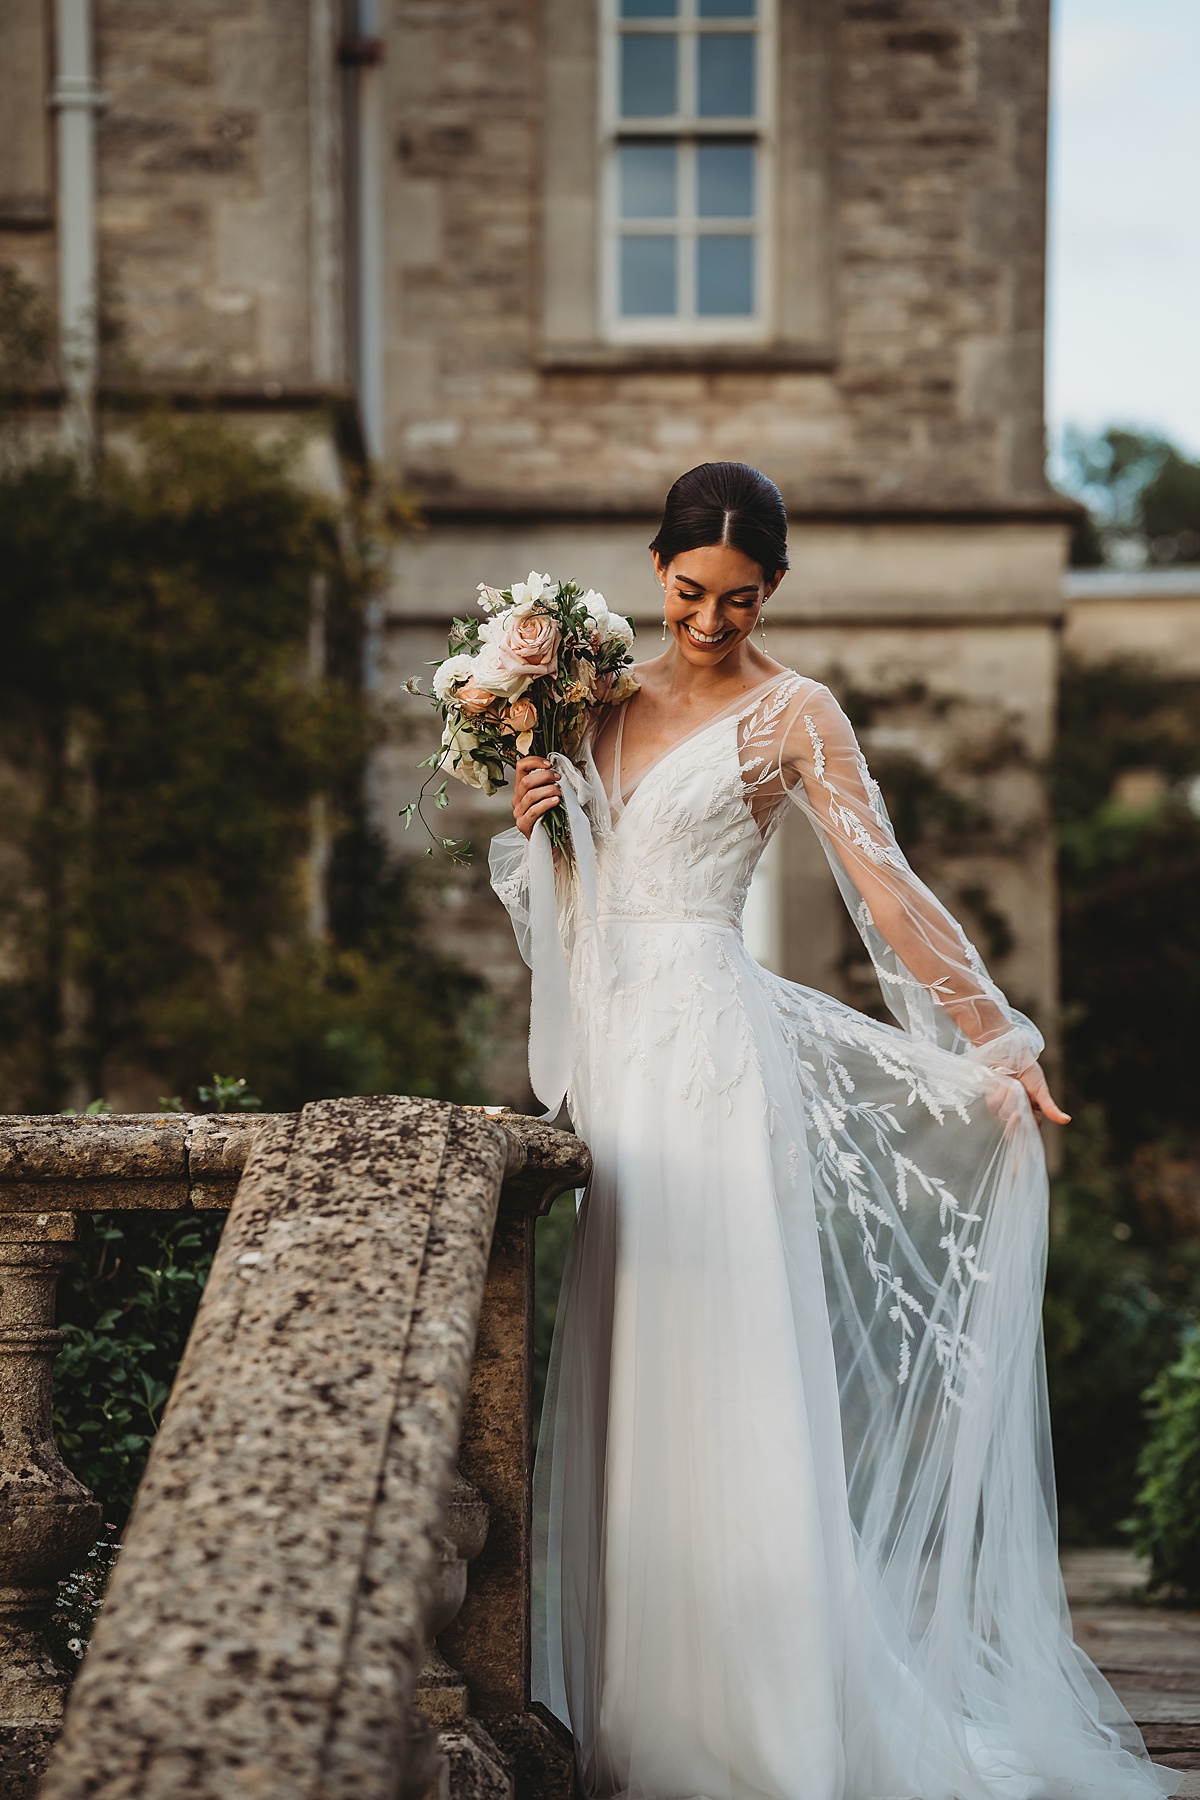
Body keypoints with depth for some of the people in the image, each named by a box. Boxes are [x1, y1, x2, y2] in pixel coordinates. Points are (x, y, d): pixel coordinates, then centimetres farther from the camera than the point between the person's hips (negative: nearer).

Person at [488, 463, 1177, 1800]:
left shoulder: (791, 714, -1)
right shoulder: (607, 697, 15)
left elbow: (884, 887, -7)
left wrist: (993, 1040, -14)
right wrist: (534, 820, -1)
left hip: (705, 1036, -6)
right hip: (611, 1034, 6)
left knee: (711, 1357, -8)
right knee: (620, 1365, 6)